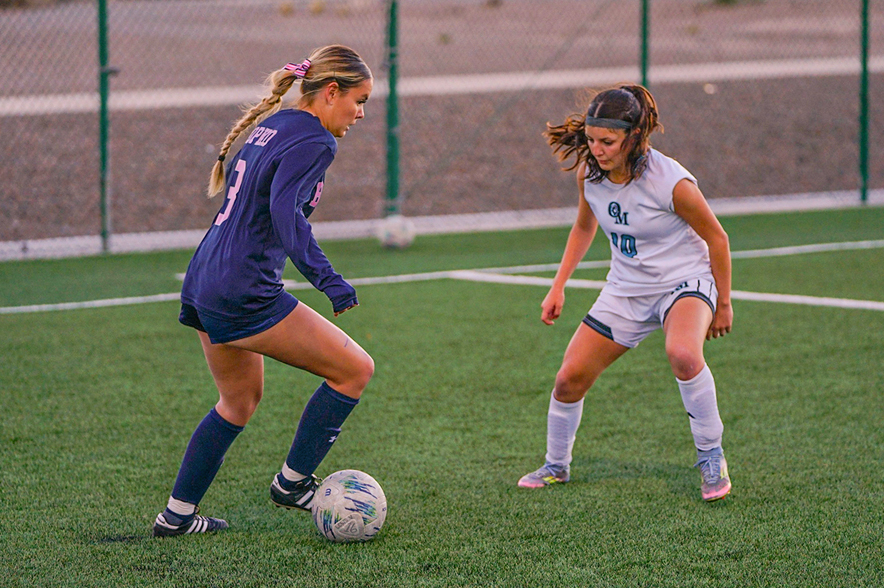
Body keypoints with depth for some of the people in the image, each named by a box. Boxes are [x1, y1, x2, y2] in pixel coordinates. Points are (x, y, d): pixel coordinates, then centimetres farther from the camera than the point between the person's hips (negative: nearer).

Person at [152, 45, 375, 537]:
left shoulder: (271, 124, 16)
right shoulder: (314, 140, -11)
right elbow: (286, 210, -26)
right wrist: (326, 277, -32)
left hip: (203, 282, 10)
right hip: (245, 295, -10)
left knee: (241, 400, 25)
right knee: (355, 369, -1)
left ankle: (177, 515, 27)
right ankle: (293, 481, 7)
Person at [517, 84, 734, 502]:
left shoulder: (672, 182, -26)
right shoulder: (588, 173, -9)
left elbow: (716, 239, -12)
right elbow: (584, 227, 13)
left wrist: (723, 304, -5)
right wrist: (558, 287, 9)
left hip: (685, 281, -5)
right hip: (626, 288, 5)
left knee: (683, 354, -37)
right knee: (569, 379, -1)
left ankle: (711, 456, -18)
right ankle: (556, 466, 26)